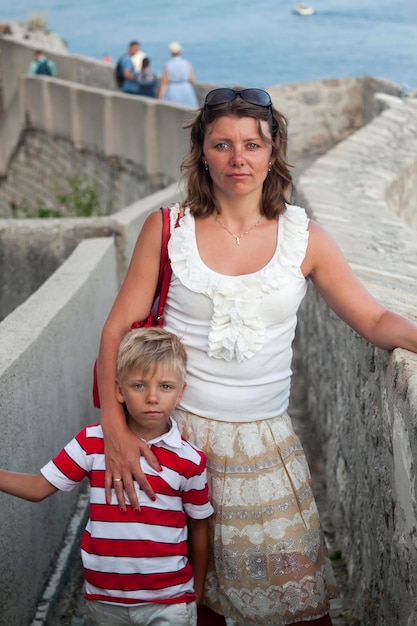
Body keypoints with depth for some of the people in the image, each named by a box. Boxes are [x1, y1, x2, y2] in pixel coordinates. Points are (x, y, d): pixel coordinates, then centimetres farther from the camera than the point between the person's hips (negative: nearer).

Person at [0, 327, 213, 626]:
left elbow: (199, 528, 2)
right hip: (105, 600, 2)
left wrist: (197, 589, 11)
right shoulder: (92, 442, -7)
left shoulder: (190, 460, -9)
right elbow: (39, 487, -3)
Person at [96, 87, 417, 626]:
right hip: (179, 432, 0)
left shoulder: (303, 237, -1)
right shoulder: (167, 230, -3)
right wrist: (114, 428, -14)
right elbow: (118, 328, -4)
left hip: (264, 440, 1)